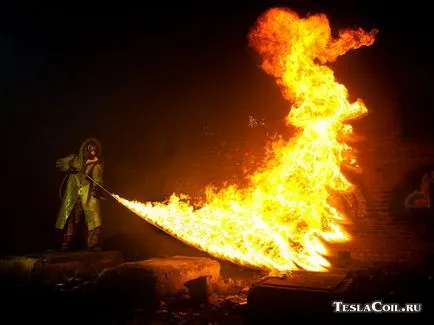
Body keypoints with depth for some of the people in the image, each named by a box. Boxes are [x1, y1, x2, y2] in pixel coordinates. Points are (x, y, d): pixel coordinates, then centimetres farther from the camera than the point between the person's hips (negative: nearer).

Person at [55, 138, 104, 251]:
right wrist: (68, 168, -2)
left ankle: (94, 244, -3)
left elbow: (98, 179, -6)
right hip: (73, 193, 2)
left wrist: (96, 188, -26)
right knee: (69, 218, 5)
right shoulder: (75, 159, 12)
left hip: (89, 194, -1)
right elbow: (59, 163, 18)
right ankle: (65, 244, 17)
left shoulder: (97, 164, 6)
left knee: (95, 220, -10)